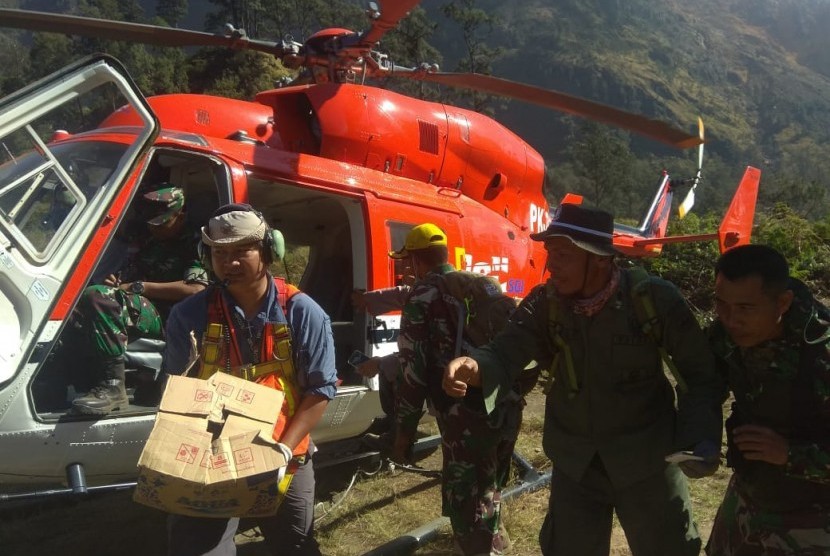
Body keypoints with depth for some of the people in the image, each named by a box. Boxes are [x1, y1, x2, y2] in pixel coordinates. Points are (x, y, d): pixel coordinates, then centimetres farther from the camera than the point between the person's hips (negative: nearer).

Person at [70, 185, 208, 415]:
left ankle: (113, 387, -31)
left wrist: (138, 287, -10)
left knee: (96, 296, -29)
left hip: (166, 318, -7)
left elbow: (196, 289, -15)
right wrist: (116, 282, 3)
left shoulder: (195, 245, 0)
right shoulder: (144, 242, 25)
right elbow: (127, 274, 30)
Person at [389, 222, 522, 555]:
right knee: (489, 482, 29)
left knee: (464, 499, 9)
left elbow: (413, 371, -12)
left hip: (469, 418, -8)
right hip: (509, 407, 8)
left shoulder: (422, 300, -7)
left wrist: (404, 432, -4)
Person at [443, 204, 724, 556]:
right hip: (575, 461, 3)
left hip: (647, 459, -2)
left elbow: (700, 372, -10)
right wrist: (475, 367, -43)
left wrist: (701, 439, -22)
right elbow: (506, 351, -20)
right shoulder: (543, 303, -10)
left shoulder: (655, 298, -18)